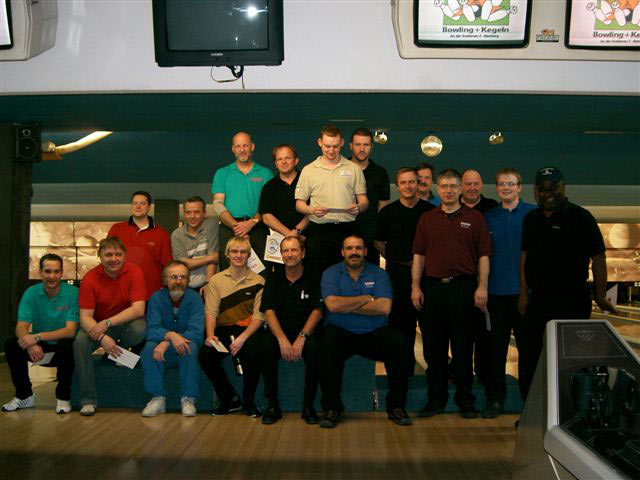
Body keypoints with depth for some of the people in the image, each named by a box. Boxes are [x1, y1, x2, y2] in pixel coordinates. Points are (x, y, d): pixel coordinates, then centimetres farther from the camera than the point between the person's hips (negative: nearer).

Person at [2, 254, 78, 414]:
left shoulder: (73, 293, -16)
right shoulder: (31, 293, -6)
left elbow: (70, 331, -22)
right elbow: (21, 327, -14)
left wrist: (37, 337, -35)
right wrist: (30, 344, -37)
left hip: (62, 344, -3)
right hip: (39, 347, 4)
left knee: (67, 347, -35)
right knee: (11, 345, -20)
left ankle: (63, 397, -12)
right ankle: (24, 395, 0)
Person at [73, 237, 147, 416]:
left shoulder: (134, 272, -14)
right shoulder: (90, 278, -12)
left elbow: (138, 309, -20)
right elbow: (85, 317, -15)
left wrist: (108, 323, -30)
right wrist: (102, 337, -34)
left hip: (126, 322, -1)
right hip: (99, 326, 1)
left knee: (139, 329, -35)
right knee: (80, 341, -27)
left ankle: (119, 352, 2)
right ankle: (88, 400, -16)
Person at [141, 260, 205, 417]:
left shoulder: (194, 298, -11)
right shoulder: (156, 298, -6)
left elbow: (196, 332, -21)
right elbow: (152, 330, -17)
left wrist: (166, 343, -31)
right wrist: (171, 335, -39)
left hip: (184, 351, -1)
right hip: (163, 353, 2)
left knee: (191, 346, -33)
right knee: (149, 347, -28)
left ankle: (188, 398, -22)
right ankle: (158, 398, -20)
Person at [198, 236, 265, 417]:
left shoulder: (258, 282, 4)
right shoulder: (216, 280, 11)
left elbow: (259, 316, -3)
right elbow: (211, 311, 2)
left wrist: (242, 338, -18)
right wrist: (210, 334, -18)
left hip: (249, 329, -2)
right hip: (223, 329, 2)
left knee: (252, 353, -33)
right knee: (205, 354, -25)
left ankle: (249, 401, -4)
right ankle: (229, 399, -1)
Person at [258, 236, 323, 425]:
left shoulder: (313, 279, 5)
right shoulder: (274, 280, 10)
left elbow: (317, 311, -4)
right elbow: (269, 312, 0)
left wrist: (301, 338, -20)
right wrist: (283, 340, -17)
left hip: (306, 333, -1)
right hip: (279, 332, 2)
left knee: (314, 348, -34)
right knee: (265, 347, -31)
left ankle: (308, 406, -17)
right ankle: (272, 405, -18)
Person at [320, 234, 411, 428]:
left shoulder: (379, 274, 7)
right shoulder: (331, 273, 5)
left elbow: (384, 307, -10)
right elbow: (332, 305, -13)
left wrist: (346, 306, -9)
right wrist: (367, 298, -7)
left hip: (374, 333, 1)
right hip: (341, 332, -1)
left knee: (397, 342, -26)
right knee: (328, 342, -33)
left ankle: (396, 406, -9)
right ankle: (332, 407, -19)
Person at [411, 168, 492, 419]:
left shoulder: (475, 218, 5)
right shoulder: (427, 219, 11)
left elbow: (483, 256, 1)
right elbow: (419, 256, 9)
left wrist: (482, 287, -8)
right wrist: (415, 287, 0)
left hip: (464, 287, -2)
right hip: (432, 287, 2)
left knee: (463, 347, 3)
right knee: (433, 347, 7)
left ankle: (465, 399, 15)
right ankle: (436, 398, 17)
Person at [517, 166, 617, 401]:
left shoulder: (580, 217, -8)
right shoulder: (531, 219, 10)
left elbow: (598, 257, -7)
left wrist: (600, 296, -8)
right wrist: (524, 292, 10)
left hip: (571, 303, -6)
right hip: (537, 301, 6)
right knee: (528, 361, 11)